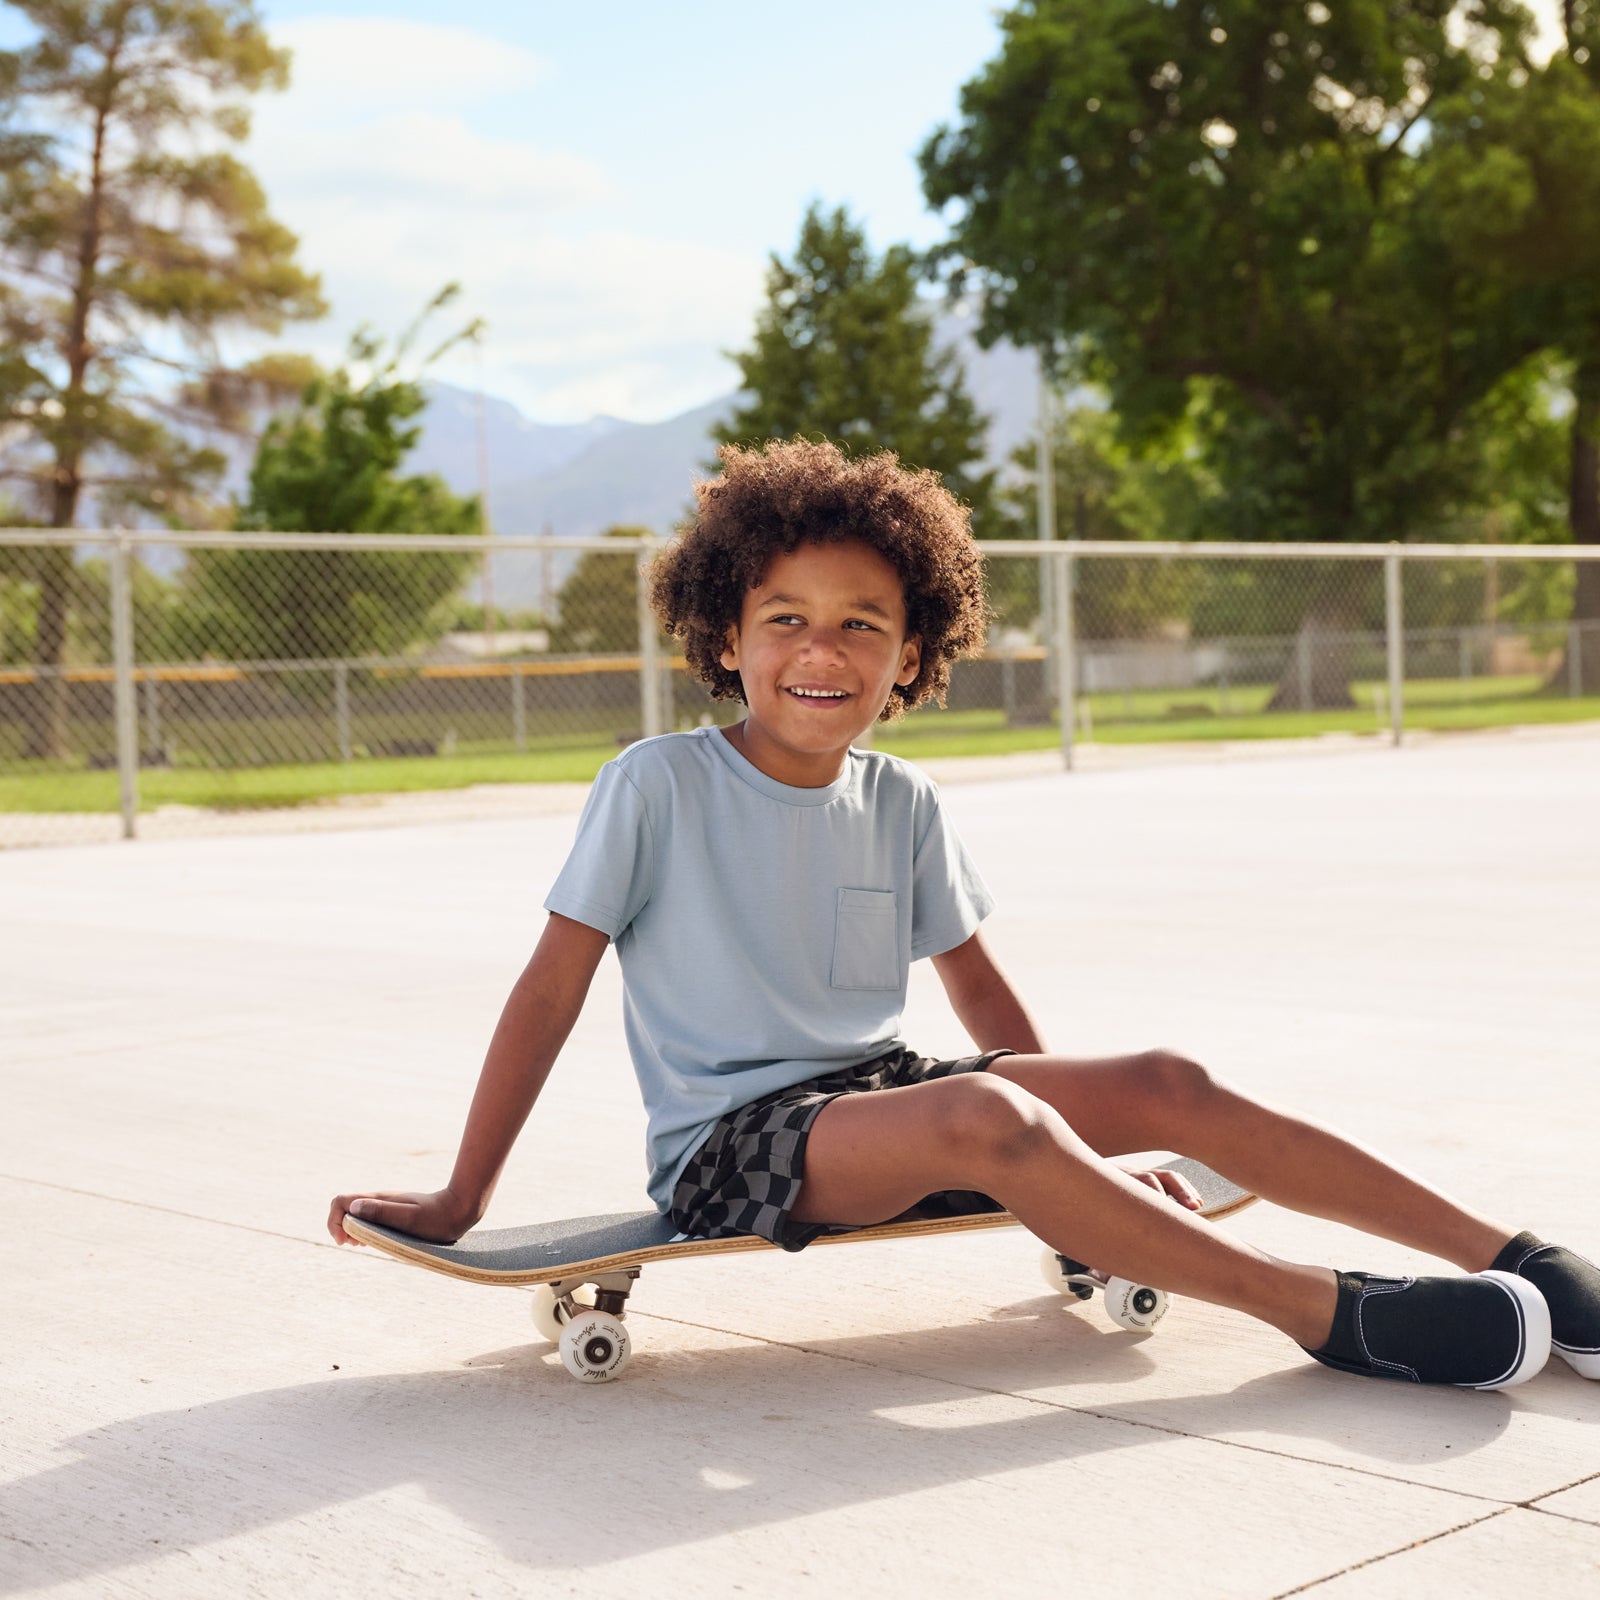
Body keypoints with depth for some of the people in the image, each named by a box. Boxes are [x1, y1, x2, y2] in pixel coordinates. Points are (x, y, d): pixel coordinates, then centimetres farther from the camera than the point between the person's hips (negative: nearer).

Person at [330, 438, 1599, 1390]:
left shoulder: (903, 806, 5)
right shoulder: (659, 787, -10)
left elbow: (975, 981, 16)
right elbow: (553, 985, -9)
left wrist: (1085, 1147, 13)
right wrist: (460, 1201, -9)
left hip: (879, 1101, 6)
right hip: (728, 1148, -5)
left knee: (1169, 1086, -14)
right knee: (986, 1116, -34)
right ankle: (1329, 1313, -29)